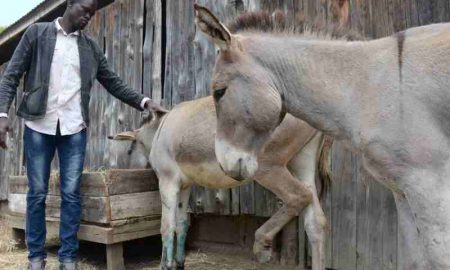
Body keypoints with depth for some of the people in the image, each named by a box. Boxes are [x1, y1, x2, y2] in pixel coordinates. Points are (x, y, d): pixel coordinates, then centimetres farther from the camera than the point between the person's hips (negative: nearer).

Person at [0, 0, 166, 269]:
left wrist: (143, 101, -2)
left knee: (71, 193, 2)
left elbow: (114, 83, 11)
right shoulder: (37, 32, 6)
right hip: (39, 125, -1)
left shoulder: (92, 47, 10)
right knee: (37, 193, 5)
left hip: (74, 128, 1)